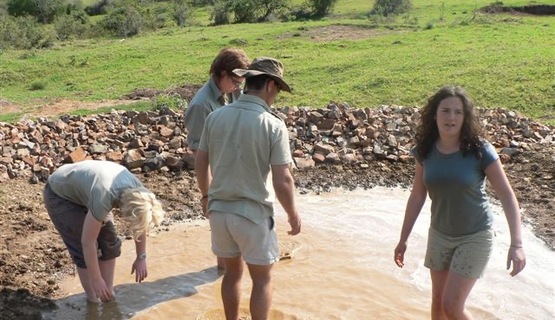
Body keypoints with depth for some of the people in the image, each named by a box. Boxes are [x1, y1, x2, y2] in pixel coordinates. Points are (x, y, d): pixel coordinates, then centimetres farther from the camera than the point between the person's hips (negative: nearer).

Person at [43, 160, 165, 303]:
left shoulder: (138, 192, -23)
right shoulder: (103, 199, -42)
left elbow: (140, 225, -2)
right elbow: (87, 242, -31)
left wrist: (141, 258, 2)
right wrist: (96, 279, -22)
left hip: (82, 190, 6)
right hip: (60, 195, -6)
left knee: (110, 243, 1)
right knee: (84, 250, -11)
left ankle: (109, 297, 16)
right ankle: (94, 301, 7)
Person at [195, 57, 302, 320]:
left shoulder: (215, 117, -3)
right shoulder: (273, 125, -17)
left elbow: (200, 166, 6)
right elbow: (282, 181, -17)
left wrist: (206, 195, 23)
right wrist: (293, 215, -1)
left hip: (218, 209, 5)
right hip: (253, 213, -5)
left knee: (233, 272, 23)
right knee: (261, 279, 15)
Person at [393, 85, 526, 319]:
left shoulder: (480, 151, -19)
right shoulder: (426, 151, -7)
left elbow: (507, 196, -15)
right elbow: (417, 197, 3)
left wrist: (516, 244, -23)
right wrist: (403, 239, 6)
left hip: (475, 237, -4)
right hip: (439, 235, 4)